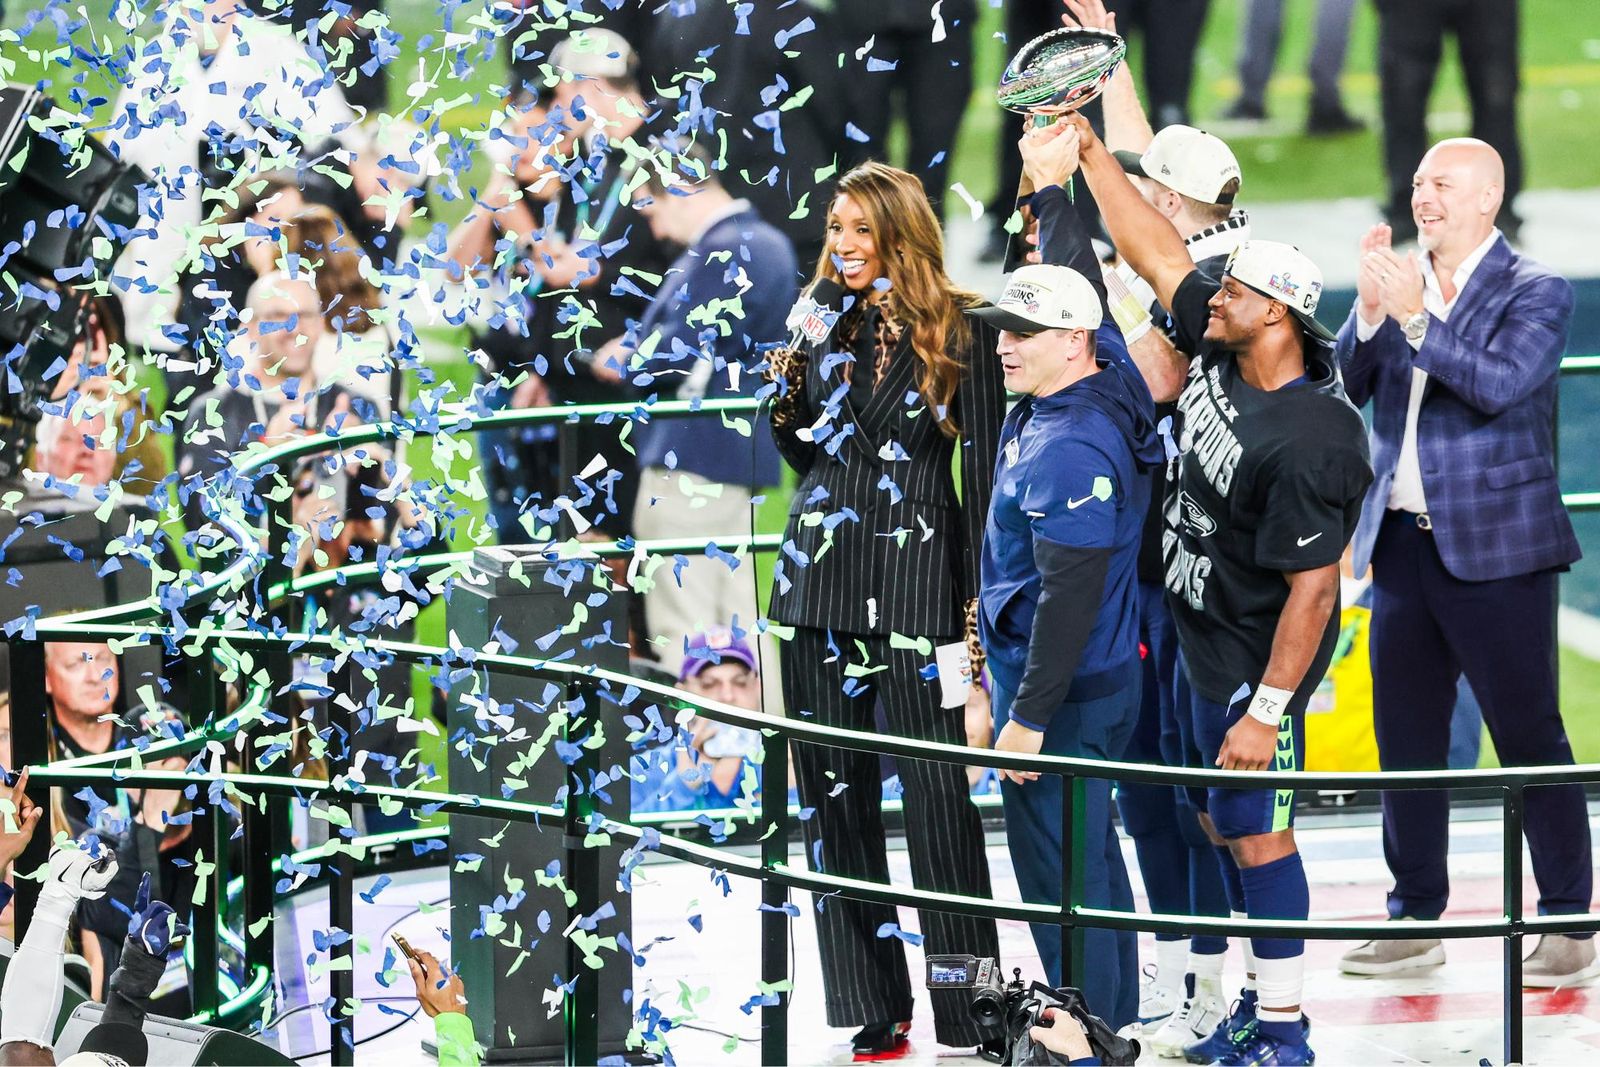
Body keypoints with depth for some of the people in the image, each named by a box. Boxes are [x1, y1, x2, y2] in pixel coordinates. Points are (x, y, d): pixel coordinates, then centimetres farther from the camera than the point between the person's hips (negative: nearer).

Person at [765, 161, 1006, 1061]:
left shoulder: (962, 335, -2)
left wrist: (978, 598, -7)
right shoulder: (828, 327, 11)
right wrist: (789, 388, -2)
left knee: (939, 796, -7)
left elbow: (984, 473, -2)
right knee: (836, 798, 4)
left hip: (918, 581, -5)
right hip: (821, 580, 5)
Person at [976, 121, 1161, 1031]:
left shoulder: (1071, 449, -24)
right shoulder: (1096, 379, 3)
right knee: (1088, 851, 19)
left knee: (1061, 869, -4)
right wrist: (1052, 186, 29)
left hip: (1067, 692, -10)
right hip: (1096, 677, 10)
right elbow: (1080, 286, 24)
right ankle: (1113, 1019, 29)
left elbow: (1070, 592, -26)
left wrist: (1030, 715, -24)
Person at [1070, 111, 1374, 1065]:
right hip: (1203, 643, 9)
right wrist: (1091, 151, 6)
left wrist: (1266, 711, -26)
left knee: (1254, 832, -2)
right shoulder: (1222, 353, -4)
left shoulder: (1309, 443, -29)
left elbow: (1313, 590, -27)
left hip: (1259, 660, -9)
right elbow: (1158, 256, 8)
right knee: (1221, 824, 16)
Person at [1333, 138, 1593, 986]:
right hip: (1402, 542, 6)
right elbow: (1347, 385, 5)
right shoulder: (1398, 286, 11)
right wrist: (1371, 309, -10)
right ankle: (1416, 920, 20)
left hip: (1495, 549, -6)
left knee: (1529, 737, -3)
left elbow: (1498, 383, -20)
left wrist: (1414, 317, -24)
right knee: (1406, 739, 11)